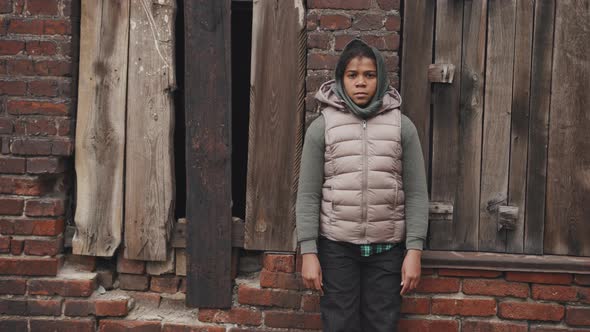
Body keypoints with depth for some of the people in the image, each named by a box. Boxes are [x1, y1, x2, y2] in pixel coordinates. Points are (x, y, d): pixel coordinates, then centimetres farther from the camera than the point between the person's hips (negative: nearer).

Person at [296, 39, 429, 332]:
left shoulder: (402, 126, 3)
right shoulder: (322, 126, 0)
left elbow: (416, 193, 1)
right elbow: (308, 195, -1)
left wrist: (414, 251, -4)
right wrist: (308, 252, -6)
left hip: (387, 248, 1)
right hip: (336, 247, -1)